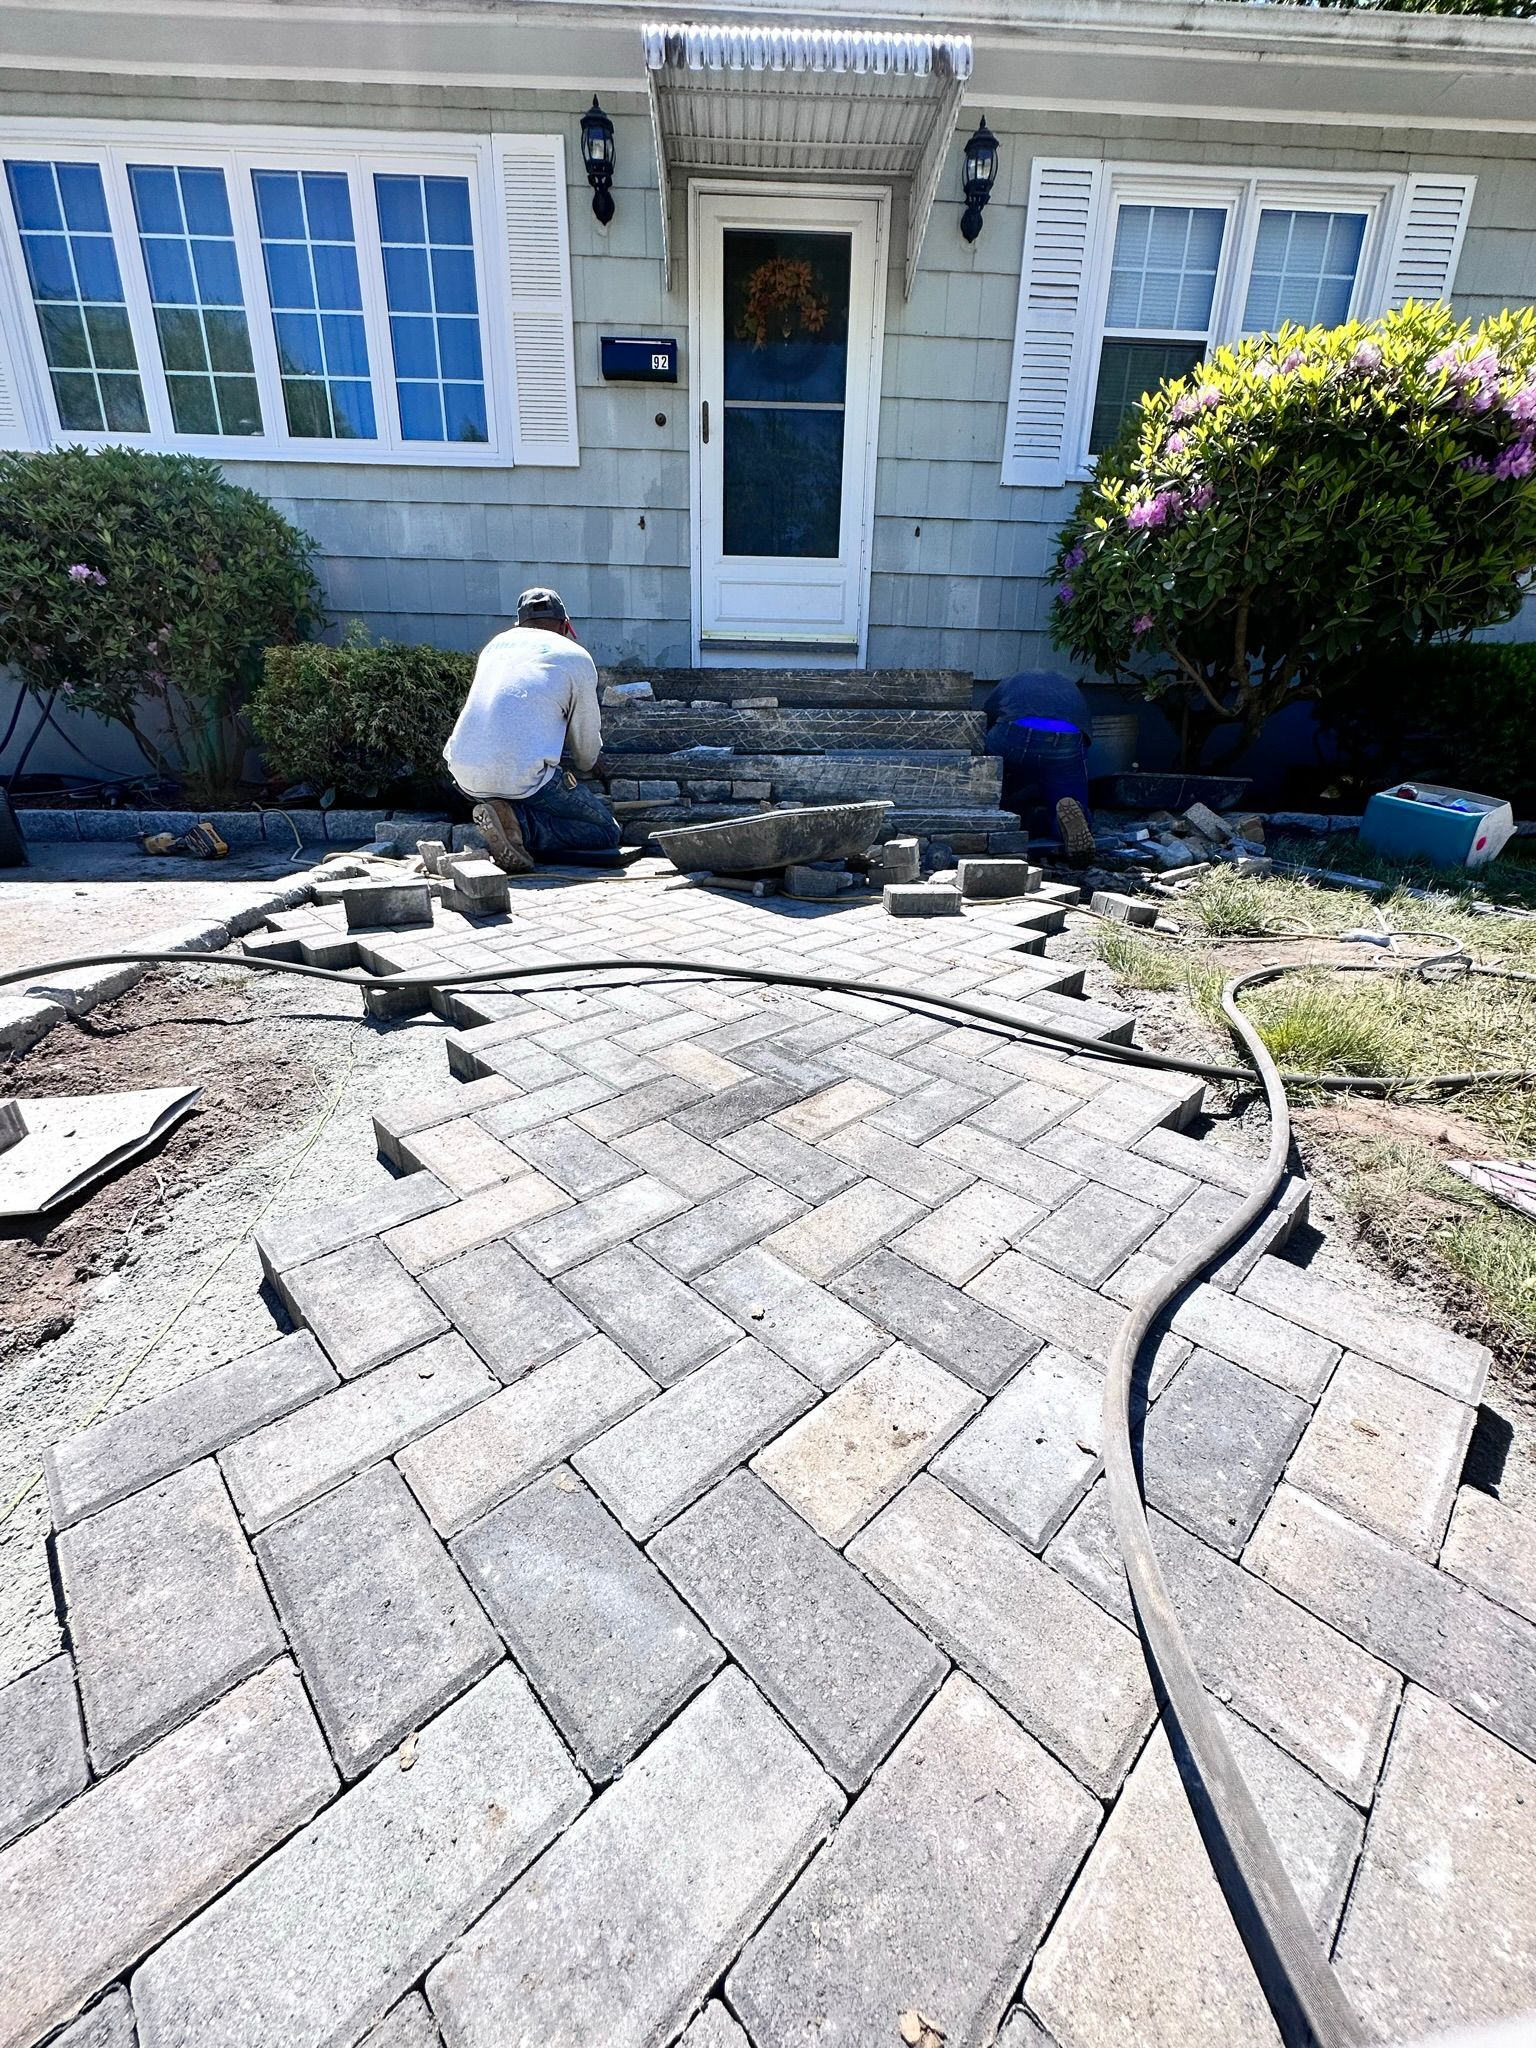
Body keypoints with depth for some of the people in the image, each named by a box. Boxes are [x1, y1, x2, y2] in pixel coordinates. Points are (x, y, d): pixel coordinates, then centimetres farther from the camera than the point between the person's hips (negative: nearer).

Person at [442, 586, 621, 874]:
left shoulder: (496, 643, 24)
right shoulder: (576, 656, 10)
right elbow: (587, 753, 15)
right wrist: (586, 765, 40)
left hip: (463, 771, 7)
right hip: (522, 775, -6)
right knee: (607, 831, 4)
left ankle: (503, 814, 5)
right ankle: (520, 824, -16)